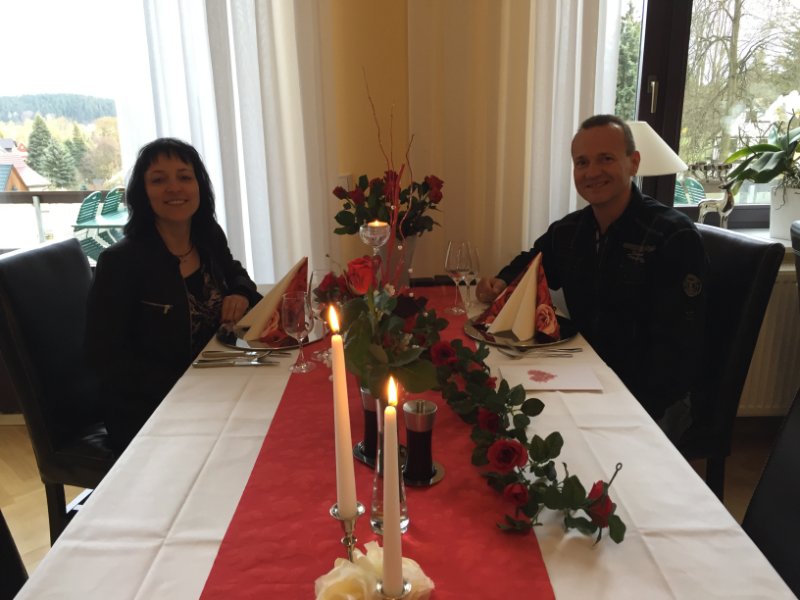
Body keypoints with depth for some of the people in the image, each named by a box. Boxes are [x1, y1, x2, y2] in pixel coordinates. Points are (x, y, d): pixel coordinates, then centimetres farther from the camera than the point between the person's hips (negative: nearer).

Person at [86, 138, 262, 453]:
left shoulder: (209, 238, 2)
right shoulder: (120, 261, -15)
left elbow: (235, 274, 22)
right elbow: (106, 356, -14)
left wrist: (240, 294, -2)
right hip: (146, 412, -6)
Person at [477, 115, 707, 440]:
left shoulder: (675, 236, -14)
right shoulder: (568, 230, 4)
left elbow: (676, 348, -19)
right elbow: (528, 266, 24)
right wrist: (501, 283, 2)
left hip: (652, 400, -5)